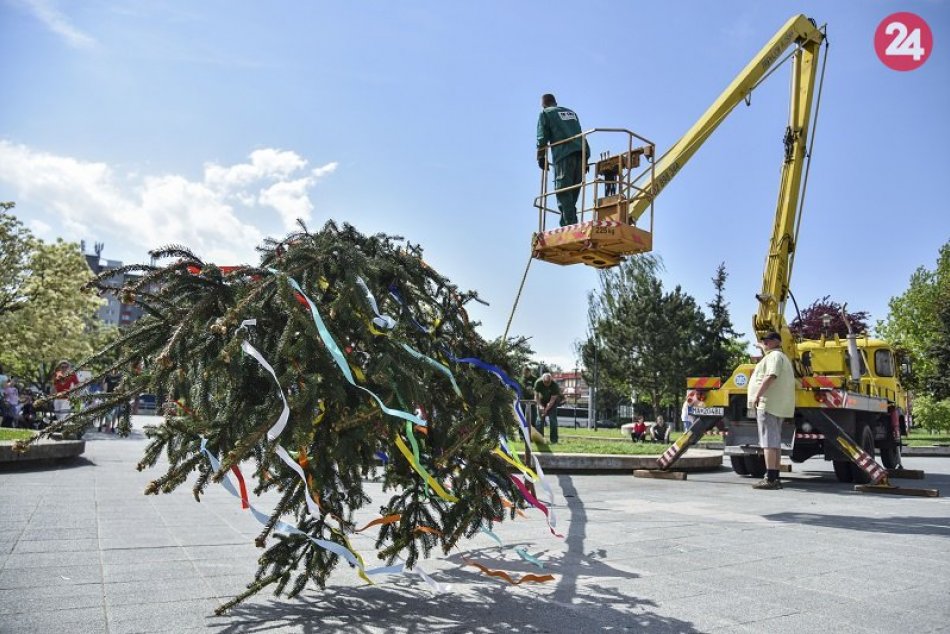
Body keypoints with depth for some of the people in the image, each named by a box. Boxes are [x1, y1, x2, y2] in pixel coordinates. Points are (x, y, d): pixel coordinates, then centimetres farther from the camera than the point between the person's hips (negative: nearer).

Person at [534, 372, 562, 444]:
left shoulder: (555, 385, -27)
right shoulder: (538, 383, -22)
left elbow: (552, 400, -24)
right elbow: (536, 396, -14)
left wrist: (546, 409, -29)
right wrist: (540, 406, -27)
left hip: (552, 403, -2)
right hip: (541, 402, 2)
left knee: (553, 420, -10)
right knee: (540, 420, -3)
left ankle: (553, 440, -6)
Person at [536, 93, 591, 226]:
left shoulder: (545, 113, 14)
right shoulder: (571, 112, 31)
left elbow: (542, 138, 4)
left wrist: (541, 158, 9)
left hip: (564, 155, -5)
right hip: (581, 154, 6)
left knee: (563, 193, -10)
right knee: (573, 193, 5)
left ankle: (569, 225, -21)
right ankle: (573, 224, -1)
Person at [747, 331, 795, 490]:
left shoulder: (774, 355, -8)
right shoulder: (783, 358, 25)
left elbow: (771, 376, -23)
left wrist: (757, 395, -26)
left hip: (769, 404, -11)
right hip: (778, 406, 11)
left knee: (769, 442, -12)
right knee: (775, 442, 12)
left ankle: (770, 479, -15)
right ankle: (775, 478, 15)